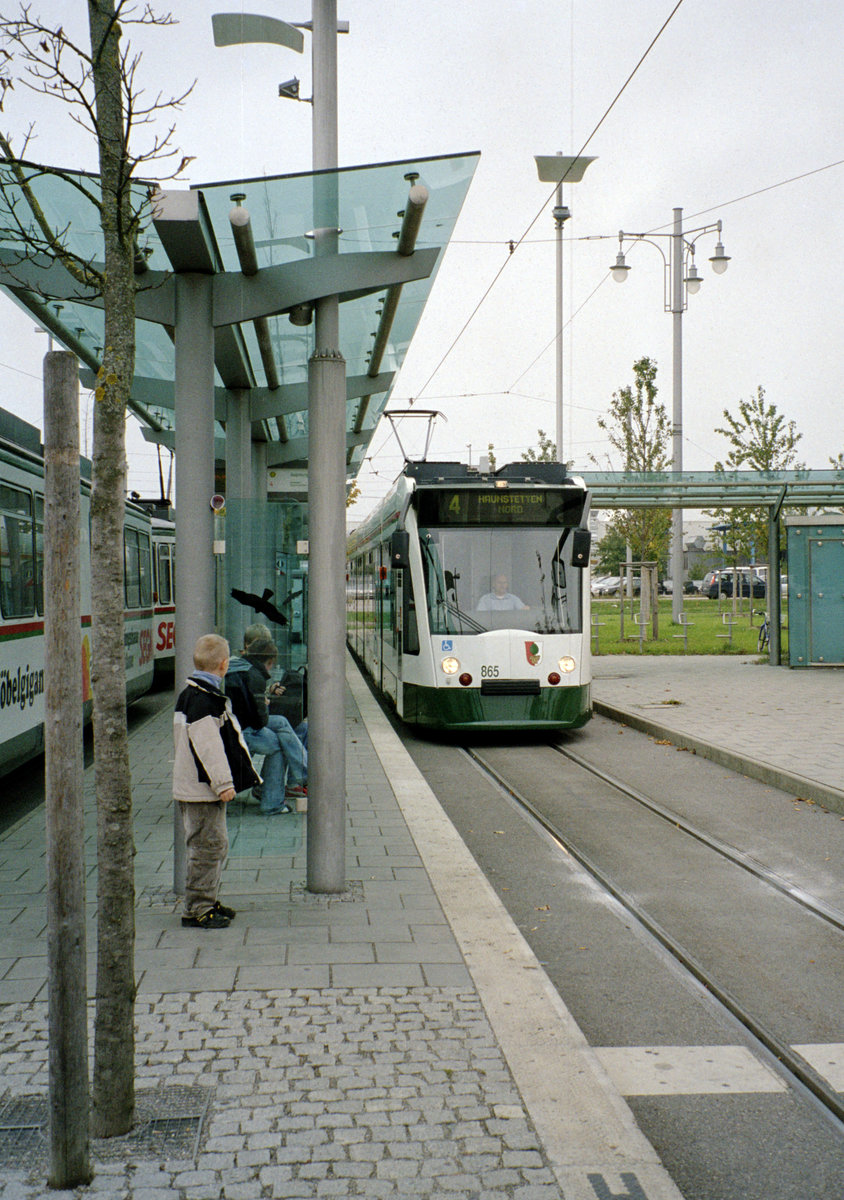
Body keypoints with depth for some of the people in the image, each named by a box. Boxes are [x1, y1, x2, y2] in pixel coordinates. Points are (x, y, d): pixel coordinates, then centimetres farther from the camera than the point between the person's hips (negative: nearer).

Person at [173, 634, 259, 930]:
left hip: (191, 786, 11)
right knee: (209, 846, -6)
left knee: (213, 845, 17)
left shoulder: (190, 694, 15)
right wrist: (223, 782, -21)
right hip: (202, 789, -11)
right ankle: (196, 909, -1)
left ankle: (206, 901, 25)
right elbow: (208, 745, -23)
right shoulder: (204, 699, -19)